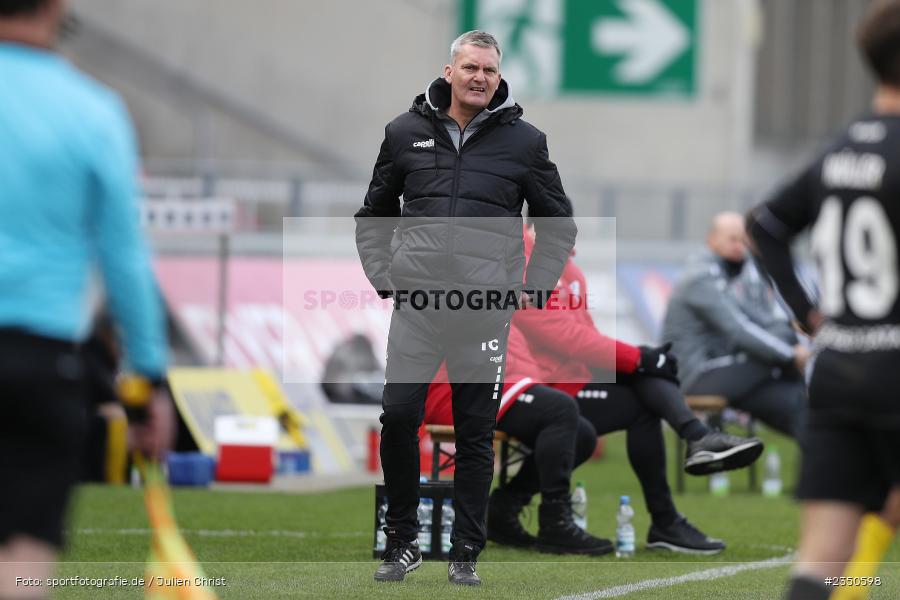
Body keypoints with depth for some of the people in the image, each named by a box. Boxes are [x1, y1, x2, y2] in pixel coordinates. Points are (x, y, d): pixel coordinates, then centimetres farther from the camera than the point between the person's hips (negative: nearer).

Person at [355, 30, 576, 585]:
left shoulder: (524, 141, 5)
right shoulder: (406, 132, 8)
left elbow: (559, 225, 15)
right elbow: (374, 214, 21)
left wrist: (532, 289, 6)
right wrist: (382, 277, 9)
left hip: (486, 307, 0)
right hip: (416, 304, 1)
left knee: (477, 434, 3)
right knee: (398, 414, -10)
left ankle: (466, 553, 11)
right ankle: (402, 543, 3)